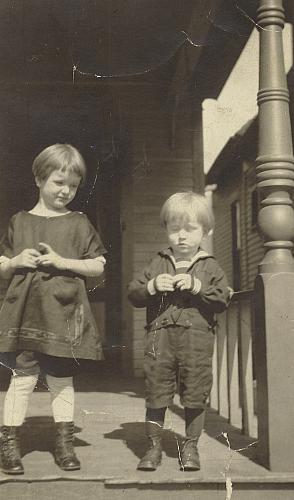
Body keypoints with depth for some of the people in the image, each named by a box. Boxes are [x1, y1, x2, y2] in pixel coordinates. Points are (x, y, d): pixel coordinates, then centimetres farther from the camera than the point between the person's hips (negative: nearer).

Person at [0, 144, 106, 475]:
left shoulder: (78, 223, 5)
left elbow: (98, 266, 4)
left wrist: (62, 262, -9)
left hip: (64, 313, 0)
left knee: (62, 380, 8)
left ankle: (64, 444, 20)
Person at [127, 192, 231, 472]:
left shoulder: (209, 266, 7)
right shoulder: (158, 264, 11)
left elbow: (223, 299, -4)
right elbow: (133, 294, 7)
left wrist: (197, 287, -14)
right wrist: (152, 287, -11)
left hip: (197, 341, -1)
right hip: (160, 338, 1)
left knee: (195, 396, 5)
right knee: (156, 395, 5)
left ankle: (190, 447, 21)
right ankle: (154, 447, 18)